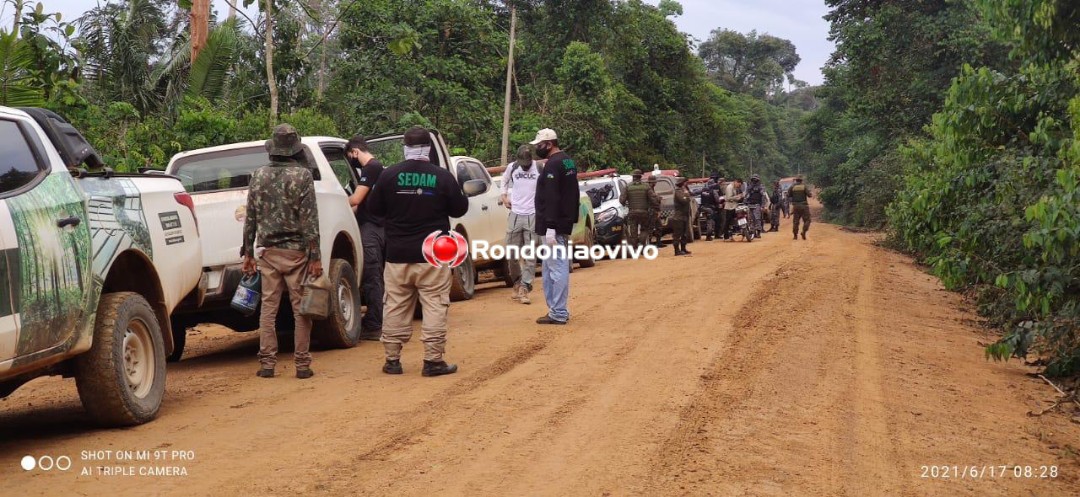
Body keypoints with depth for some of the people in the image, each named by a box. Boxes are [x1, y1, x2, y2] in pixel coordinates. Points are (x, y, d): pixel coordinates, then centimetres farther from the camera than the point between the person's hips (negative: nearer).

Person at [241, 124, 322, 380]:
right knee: (301, 310, 3)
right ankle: (302, 365, 4)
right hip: (296, 252, -3)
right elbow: (310, 220, -11)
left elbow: (250, 217, 7)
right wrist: (315, 257, -9)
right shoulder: (302, 175, -8)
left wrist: (247, 252, 14)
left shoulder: (258, 176, 4)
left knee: (268, 308, 8)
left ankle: (267, 364, 7)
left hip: (268, 252, 3)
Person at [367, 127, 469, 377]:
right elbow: (460, 209, 3)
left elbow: (375, 208, 7)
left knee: (395, 307, 9)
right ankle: (433, 360, 0)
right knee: (434, 306, 2)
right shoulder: (442, 177, -7)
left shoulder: (389, 175, -3)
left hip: (397, 255, 2)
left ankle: (392, 359, 13)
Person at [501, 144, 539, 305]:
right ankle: (517, 283, 25)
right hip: (515, 215, 3)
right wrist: (504, 196, 11)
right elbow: (505, 180, 23)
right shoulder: (512, 167, 2)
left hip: (533, 216, -3)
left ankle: (524, 289, -5)